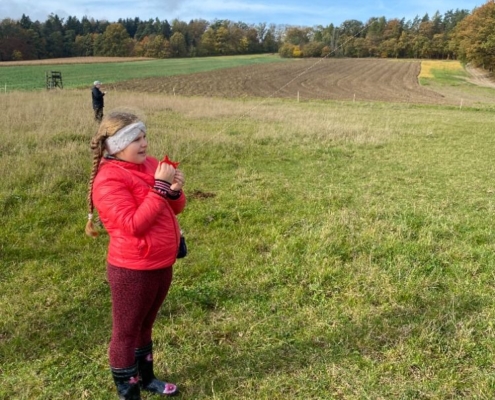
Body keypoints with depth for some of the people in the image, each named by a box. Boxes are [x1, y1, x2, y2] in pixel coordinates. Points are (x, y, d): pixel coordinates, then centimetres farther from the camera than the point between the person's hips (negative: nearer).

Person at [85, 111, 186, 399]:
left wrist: (175, 190, -12)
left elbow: (175, 209, 10)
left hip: (162, 264, 8)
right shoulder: (109, 180, -18)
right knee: (126, 332, 9)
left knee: (145, 325, 23)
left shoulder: (149, 164, 4)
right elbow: (133, 225, -26)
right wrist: (160, 187, -25)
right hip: (133, 270, -8)